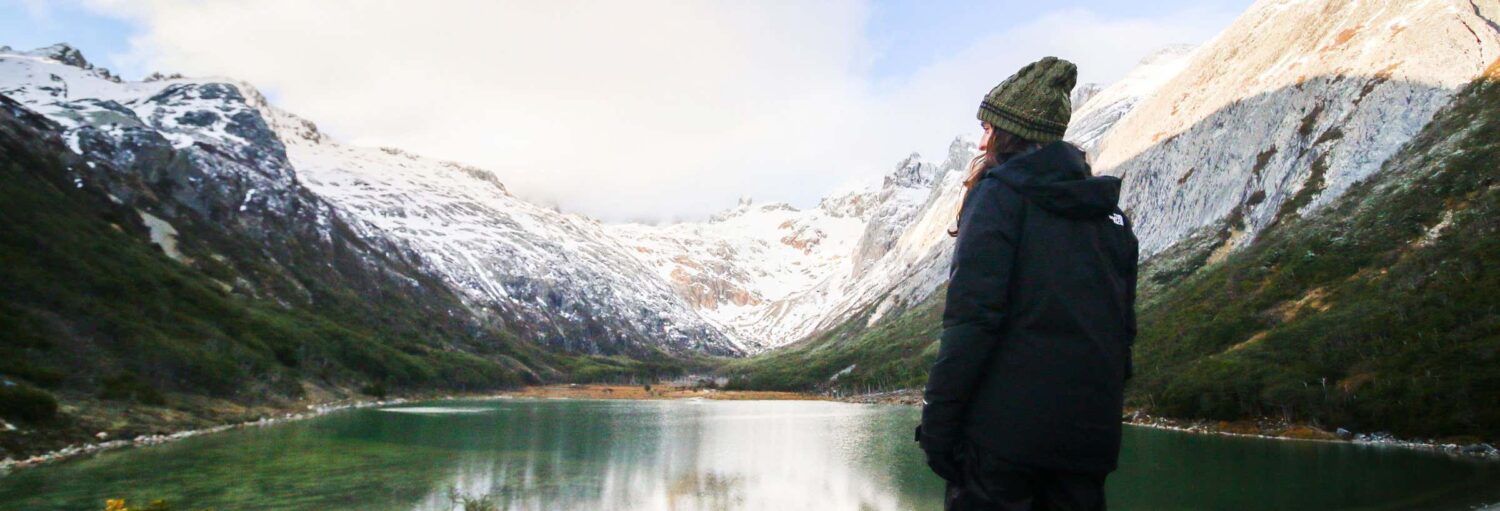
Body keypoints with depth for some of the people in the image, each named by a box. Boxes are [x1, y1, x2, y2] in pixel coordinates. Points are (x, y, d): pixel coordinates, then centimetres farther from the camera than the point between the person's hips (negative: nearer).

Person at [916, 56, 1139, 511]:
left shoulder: (1000, 192, -5)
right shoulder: (1107, 209, 16)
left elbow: (973, 314, -15)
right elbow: (1124, 326, 17)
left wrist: (937, 418, -13)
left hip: (1008, 427, -7)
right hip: (1091, 435, 7)